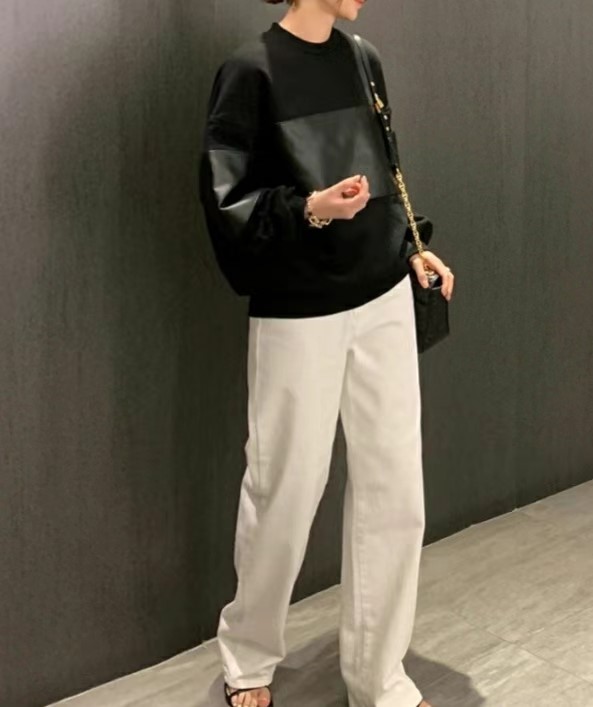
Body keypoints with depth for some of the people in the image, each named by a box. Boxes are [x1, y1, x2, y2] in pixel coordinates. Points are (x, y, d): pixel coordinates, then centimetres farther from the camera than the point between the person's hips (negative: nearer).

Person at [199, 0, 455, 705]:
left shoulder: (362, 60, 11)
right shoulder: (251, 70, -7)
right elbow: (225, 201, -11)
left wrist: (412, 249, 10)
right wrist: (309, 210, -26)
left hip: (383, 300, 6)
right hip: (297, 316, -5)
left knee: (394, 493, 5)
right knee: (285, 494, 5)